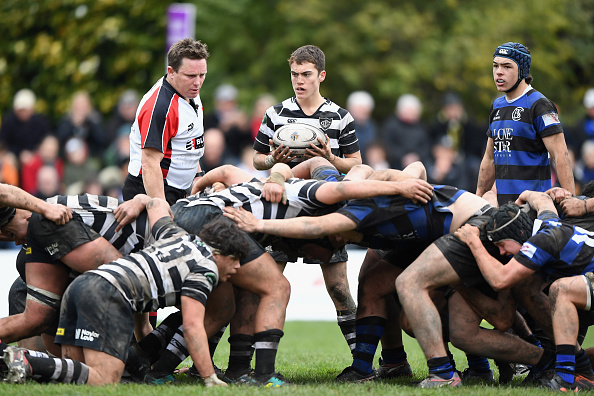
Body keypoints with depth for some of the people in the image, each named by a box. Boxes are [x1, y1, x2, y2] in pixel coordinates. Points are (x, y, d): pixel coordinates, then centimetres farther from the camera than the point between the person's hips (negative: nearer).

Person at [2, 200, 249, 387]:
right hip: (110, 296, -9)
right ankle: (27, 364, -33)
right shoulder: (206, 268, 3)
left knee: (74, 369, 9)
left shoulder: (178, 236, 26)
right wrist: (210, 379, -7)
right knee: (104, 382, -17)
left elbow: (157, 204, 45)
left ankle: (20, 360, -14)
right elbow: (192, 325, -7)